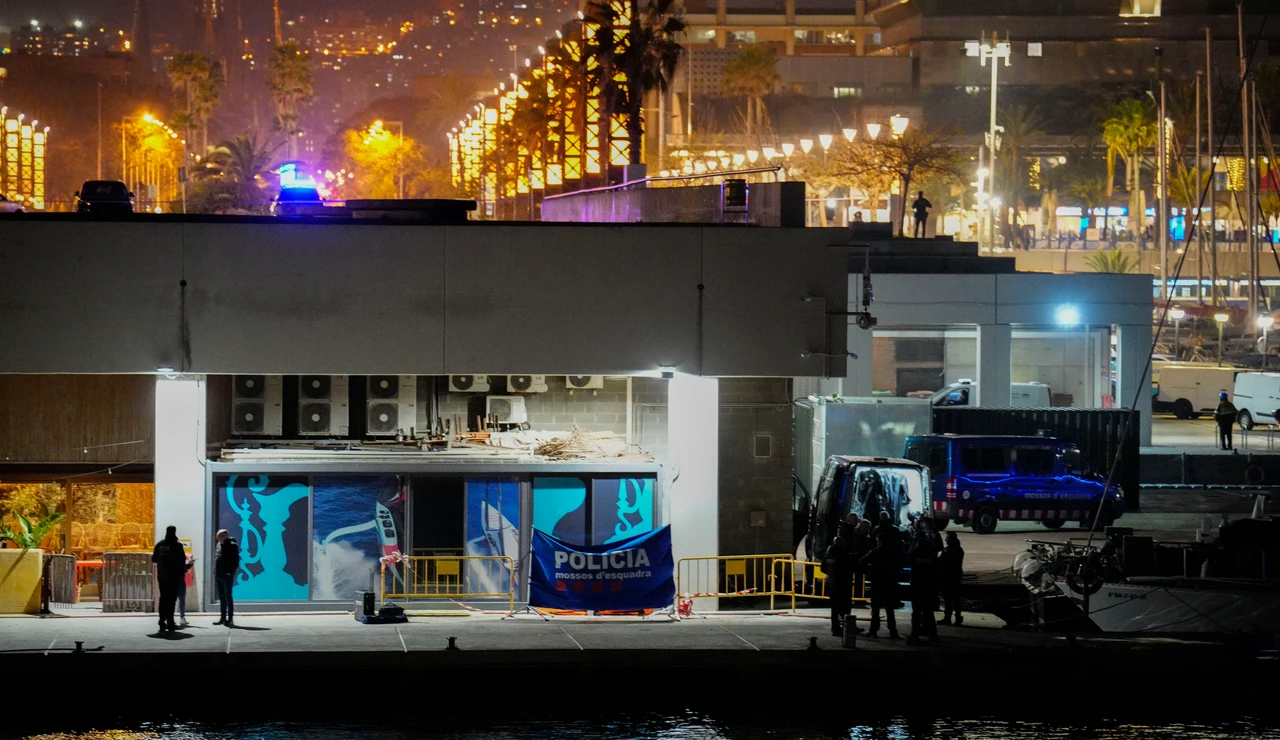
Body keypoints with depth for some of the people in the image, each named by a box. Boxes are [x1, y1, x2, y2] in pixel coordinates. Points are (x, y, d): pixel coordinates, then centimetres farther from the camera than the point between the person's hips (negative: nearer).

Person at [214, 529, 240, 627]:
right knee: (221, 597, 12)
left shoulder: (232, 545, -9)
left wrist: (231, 572, -19)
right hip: (219, 575, 8)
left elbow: (236, 560, -12)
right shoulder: (219, 545, 14)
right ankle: (223, 617, 18)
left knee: (228, 596, -7)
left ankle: (230, 618, -5)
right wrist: (215, 572, 12)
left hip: (227, 575, -8)